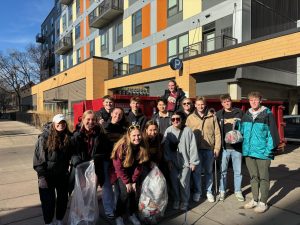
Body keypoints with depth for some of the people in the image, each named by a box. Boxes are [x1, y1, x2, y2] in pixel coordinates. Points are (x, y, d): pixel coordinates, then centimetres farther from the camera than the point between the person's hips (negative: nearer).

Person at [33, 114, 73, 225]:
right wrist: (42, 176, -14)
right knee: (48, 201, 8)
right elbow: (38, 158, -13)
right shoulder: (44, 138, -14)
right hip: (47, 175, -3)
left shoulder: (68, 137, -3)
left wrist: (66, 170, 2)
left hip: (63, 174, 4)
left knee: (63, 198, 15)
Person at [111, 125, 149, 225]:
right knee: (125, 192, -16)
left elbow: (139, 165, -8)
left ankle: (132, 214, 14)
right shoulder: (121, 146, -28)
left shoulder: (142, 147, -15)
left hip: (132, 173, 4)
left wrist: (134, 181, -12)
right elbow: (118, 166, -21)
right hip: (119, 173, -3)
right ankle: (119, 216, 5)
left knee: (134, 191, -8)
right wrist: (127, 182, -18)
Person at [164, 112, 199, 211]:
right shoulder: (168, 131, -6)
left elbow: (193, 147, -7)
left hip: (185, 161, -2)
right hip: (173, 162, 2)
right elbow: (166, 147, -4)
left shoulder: (187, 130, -11)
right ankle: (176, 200, 32)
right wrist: (168, 160, -5)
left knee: (184, 182, 4)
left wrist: (193, 162, -6)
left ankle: (184, 202, 26)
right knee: (174, 182, 10)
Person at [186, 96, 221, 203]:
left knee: (209, 171, 14)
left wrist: (217, 147, -4)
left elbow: (217, 133, 2)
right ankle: (197, 191, 24)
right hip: (196, 149, 0)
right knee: (196, 171, 7)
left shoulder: (212, 116, 3)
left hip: (209, 148, 1)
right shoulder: (190, 118, 3)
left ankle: (209, 191, 29)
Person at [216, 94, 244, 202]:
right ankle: (222, 191, 26)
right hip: (224, 147, 0)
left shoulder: (239, 112, 4)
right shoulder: (218, 114, 2)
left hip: (237, 147, 1)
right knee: (223, 170, 10)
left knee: (238, 171, 12)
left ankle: (238, 191, 28)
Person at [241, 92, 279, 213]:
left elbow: (272, 133, -10)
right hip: (249, 151, 5)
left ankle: (263, 202, 21)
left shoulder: (267, 114, -7)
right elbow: (242, 131, 17)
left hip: (263, 152, -5)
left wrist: (269, 149, -15)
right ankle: (255, 200, 31)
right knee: (253, 176, 16)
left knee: (263, 177, 8)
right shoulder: (246, 115, 8)